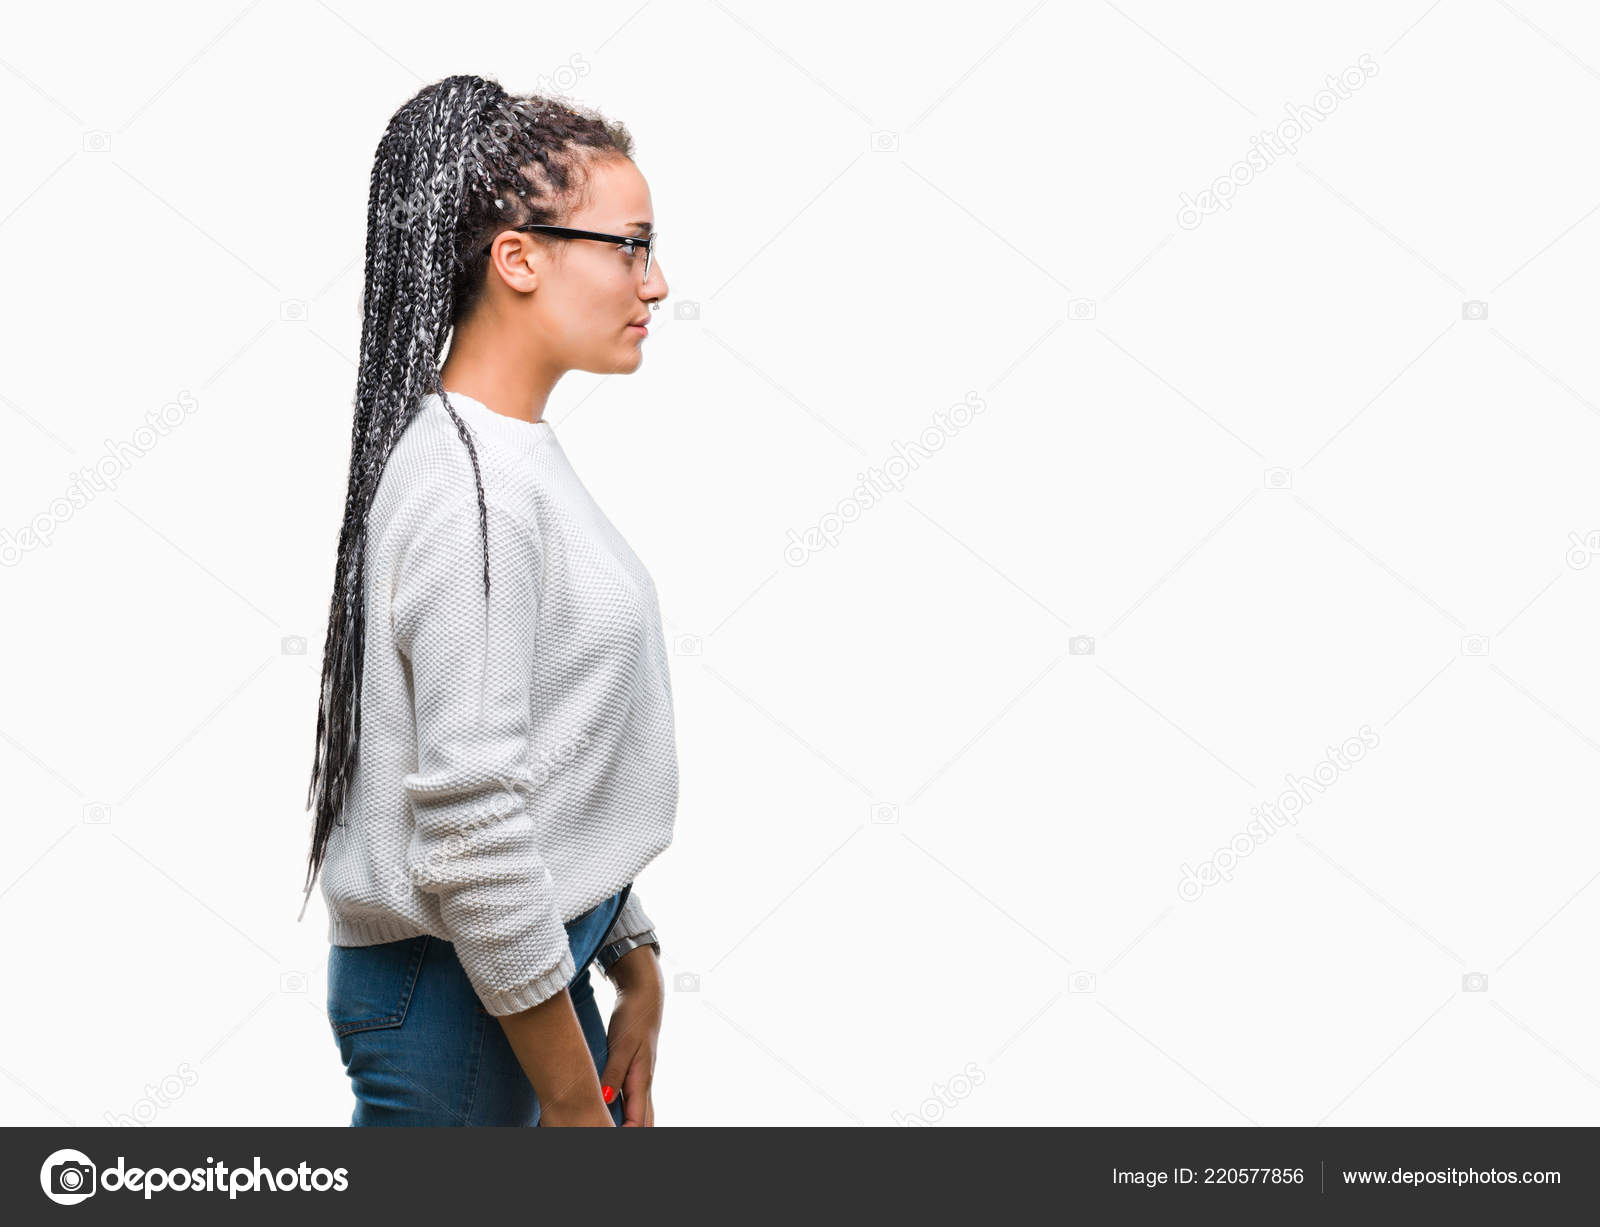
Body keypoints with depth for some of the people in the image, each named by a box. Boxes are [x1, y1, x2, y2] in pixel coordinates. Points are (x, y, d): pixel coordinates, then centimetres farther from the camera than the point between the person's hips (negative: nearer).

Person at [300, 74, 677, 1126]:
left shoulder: (518, 455, 9)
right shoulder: (470, 488, -21)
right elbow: (470, 824, -24)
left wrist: (634, 969, 14)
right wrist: (573, 1101, -17)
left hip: (538, 962, 9)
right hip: (458, 997, -9)